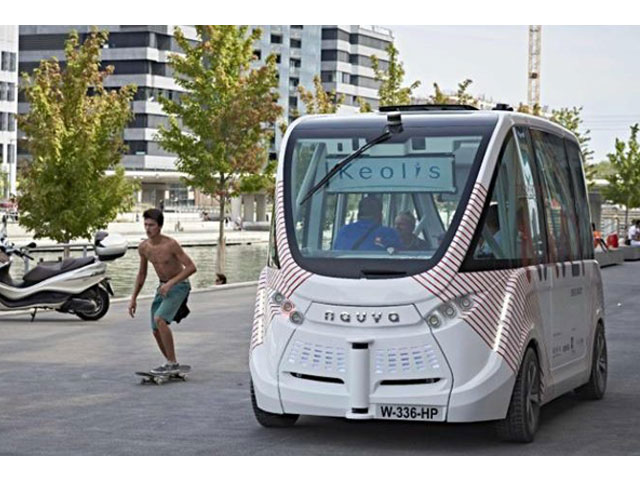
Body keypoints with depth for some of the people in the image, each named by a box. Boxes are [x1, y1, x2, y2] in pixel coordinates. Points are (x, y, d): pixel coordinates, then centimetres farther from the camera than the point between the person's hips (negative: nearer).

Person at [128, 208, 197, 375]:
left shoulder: (171, 245, -23)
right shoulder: (143, 248, -3)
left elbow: (191, 267, -23)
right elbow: (142, 274, 12)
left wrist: (171, 283, -30)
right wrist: (133, 298, 11)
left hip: (179, 286, -7)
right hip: (163, 287, 7)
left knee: (159, 319, -27)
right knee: (156, 330, 5)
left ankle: (172, 363, -19)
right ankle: (171, 363, 26)